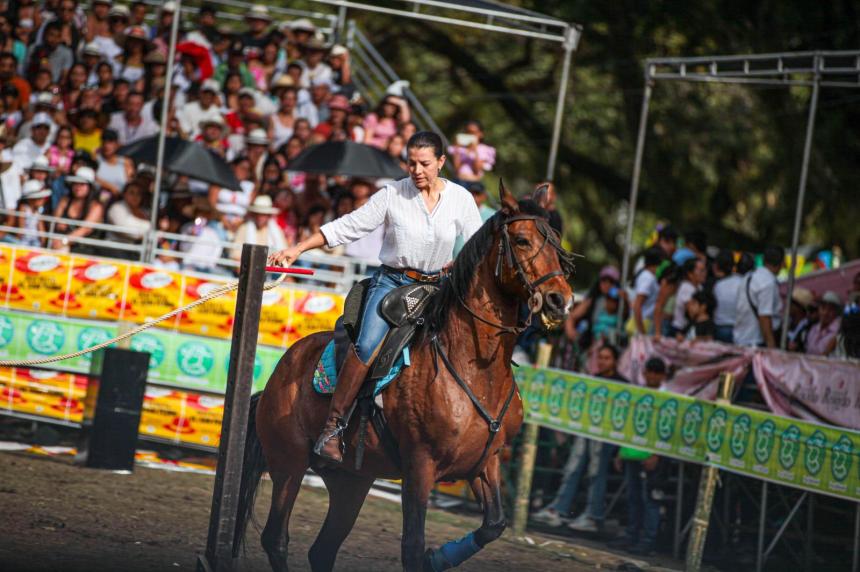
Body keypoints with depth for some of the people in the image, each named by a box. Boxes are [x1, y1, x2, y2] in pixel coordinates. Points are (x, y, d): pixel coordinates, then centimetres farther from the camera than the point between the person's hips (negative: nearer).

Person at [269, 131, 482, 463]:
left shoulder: (461, 199, 2)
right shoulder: (393, 195, -2)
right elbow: (349, 227, -1)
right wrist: (297, 249, -4)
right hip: (392, 282, -3)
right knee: (368, 345, -26)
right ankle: (332, 426, -20)